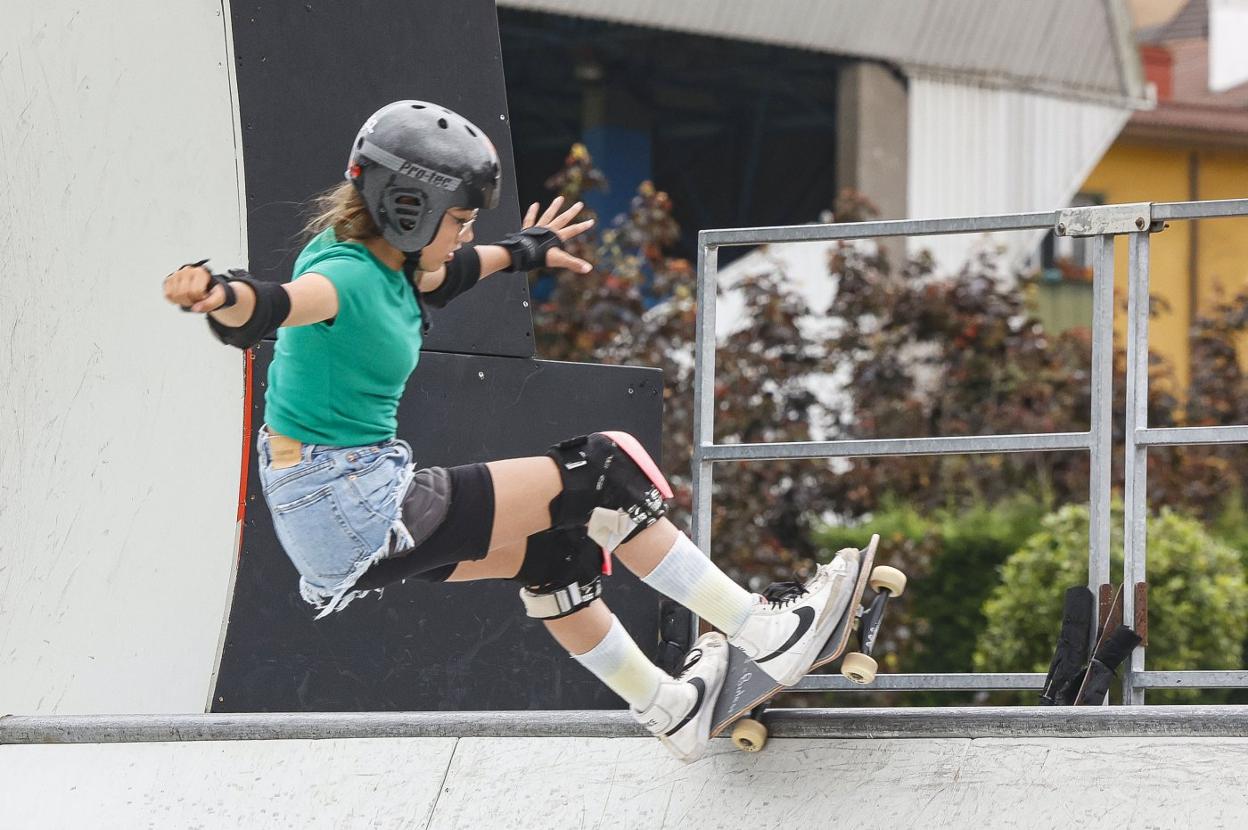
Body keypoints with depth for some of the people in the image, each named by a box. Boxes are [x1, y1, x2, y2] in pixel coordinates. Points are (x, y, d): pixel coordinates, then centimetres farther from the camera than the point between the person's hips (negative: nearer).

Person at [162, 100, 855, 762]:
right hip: (357, 514, -10)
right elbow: (273, 306, -44)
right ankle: (760, 631, 2)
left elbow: (435, 276, 31)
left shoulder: (381, 258, 7)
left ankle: (665, 706, 44)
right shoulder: (347, 277, -22)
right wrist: (221, 297, -67)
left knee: (552, 547, 27)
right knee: (603, 476, -5)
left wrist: (518, 253, 48)